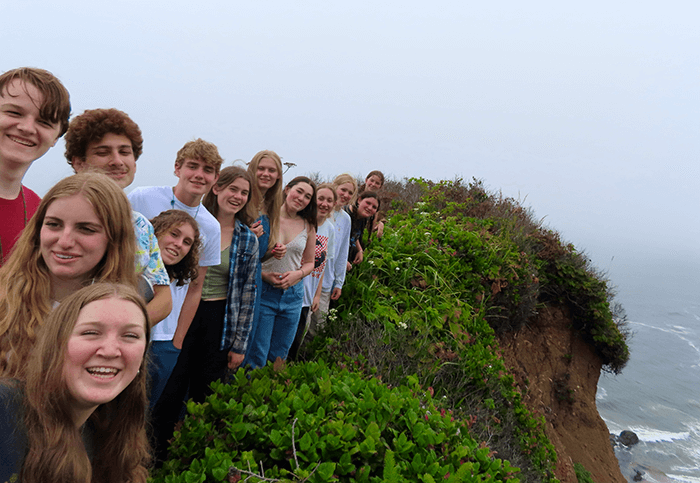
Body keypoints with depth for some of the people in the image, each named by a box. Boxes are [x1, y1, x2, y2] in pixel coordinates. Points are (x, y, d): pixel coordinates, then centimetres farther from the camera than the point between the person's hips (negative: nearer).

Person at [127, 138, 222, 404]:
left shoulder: (211, 227, 3)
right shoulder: (141, 198, -5)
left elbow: (194, 288, 9)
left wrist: (178, 340, 8)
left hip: (166, 337, 2)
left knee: (152, 408, 8)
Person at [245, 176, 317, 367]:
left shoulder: (308, 227, 5)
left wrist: (297, 274, -7)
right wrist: (263, 274, -17)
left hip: (293, 295, 4)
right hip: (263, 292, -4)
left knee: (279, 356, 14)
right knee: (256, 358, 0)